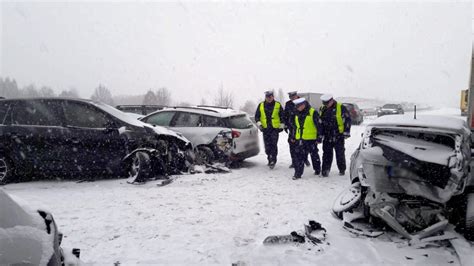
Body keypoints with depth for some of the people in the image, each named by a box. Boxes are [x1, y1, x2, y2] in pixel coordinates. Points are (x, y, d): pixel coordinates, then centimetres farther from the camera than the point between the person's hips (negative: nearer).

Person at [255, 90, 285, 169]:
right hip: (265, 129, 3)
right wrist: (259, 123, -4)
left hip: (275, 128, -3)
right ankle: (270, 159, 22)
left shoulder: (278, 105, 3)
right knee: (267, 146, 7)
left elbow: (282, 116, 8)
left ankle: (273, 160, -9)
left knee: (274, 145, -11)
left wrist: (282, 126, 3)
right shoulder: (261, 105, 7)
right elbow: (257, 116, 11)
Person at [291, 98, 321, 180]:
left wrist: (319, 138, -11)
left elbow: (318, 126, -10)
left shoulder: (313, 112, -10)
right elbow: (295, 126, 19)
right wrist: (293, 137, 19)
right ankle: (298, 173, 3)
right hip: (299, 139, 5)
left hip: (311, 139, -5)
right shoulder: (297, 114, 9)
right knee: (298, 156, -1)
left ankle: (317, 170, 31)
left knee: (314, 155, 11)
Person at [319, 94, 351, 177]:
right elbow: (320, 122, 16)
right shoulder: (322, 109, 8)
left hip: (338, 136, -3)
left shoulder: (341, 108, -6)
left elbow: (347, 119, -4)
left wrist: (346, 131, -9)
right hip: (327, 136, 4)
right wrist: (320, 134, 15)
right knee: (327, 154, 3)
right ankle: (325, 170, 6)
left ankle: (342, 170, 21)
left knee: (340, 153, 7)